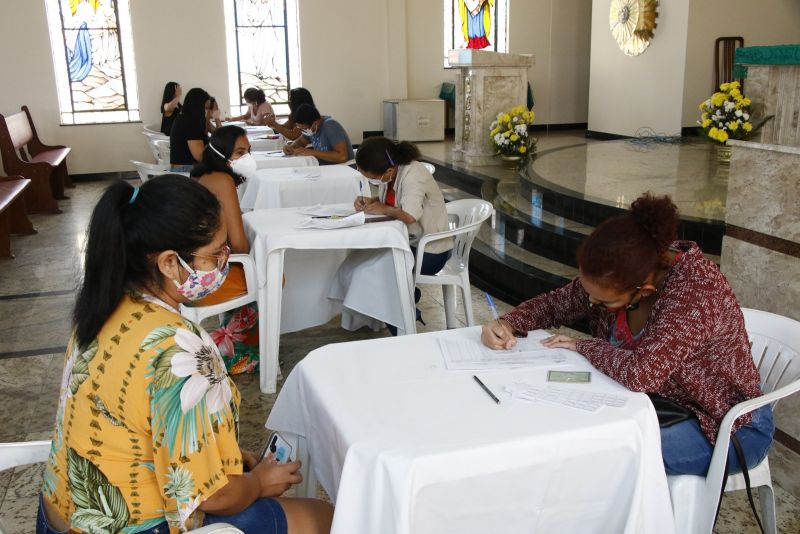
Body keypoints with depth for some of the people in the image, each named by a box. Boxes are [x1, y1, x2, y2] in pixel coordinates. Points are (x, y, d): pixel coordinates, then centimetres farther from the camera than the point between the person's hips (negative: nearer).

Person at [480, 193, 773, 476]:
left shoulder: (695, 286, -33)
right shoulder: (615, 275, -12)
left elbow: (643, 373, -43)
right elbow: (555, 303, 3)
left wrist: (585, 346, -24)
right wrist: (508, 324, -17)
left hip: (728, 428, -6)